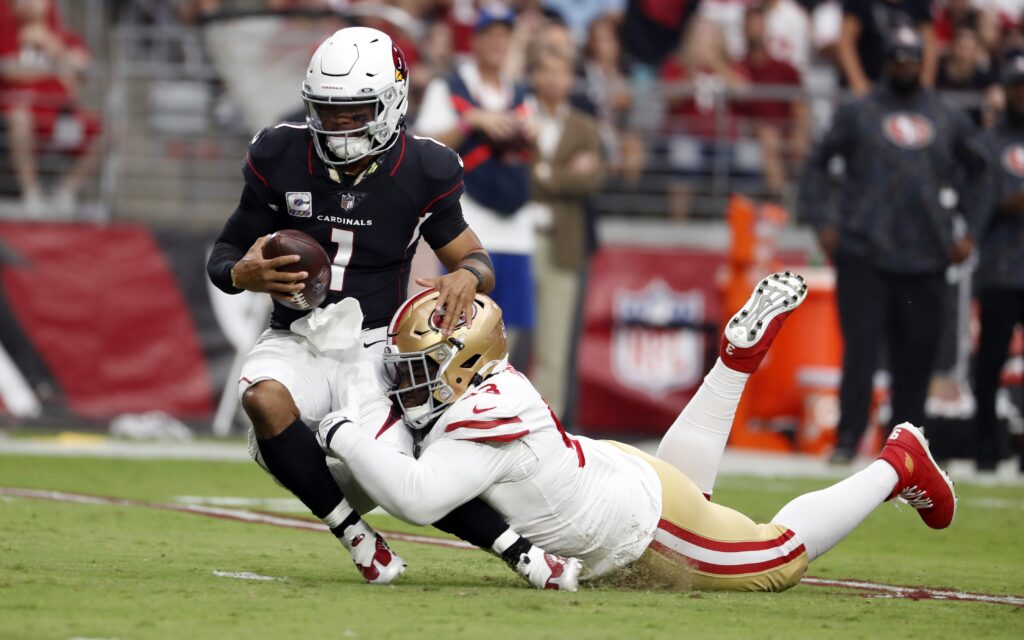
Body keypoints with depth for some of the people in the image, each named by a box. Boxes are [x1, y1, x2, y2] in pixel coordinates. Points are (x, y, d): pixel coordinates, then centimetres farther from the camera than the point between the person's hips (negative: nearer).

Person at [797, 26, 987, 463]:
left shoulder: (949, 120, 14)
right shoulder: (858, 114, 7)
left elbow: (977, 170, 24)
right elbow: (817, 163, 10)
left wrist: (972, 231, 15)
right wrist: (822, 222, -1)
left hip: (926, 262, 2)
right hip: (864, 256, -2)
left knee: (916, 357, 1)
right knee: (861, 348, -9)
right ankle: (848, 439, -9)